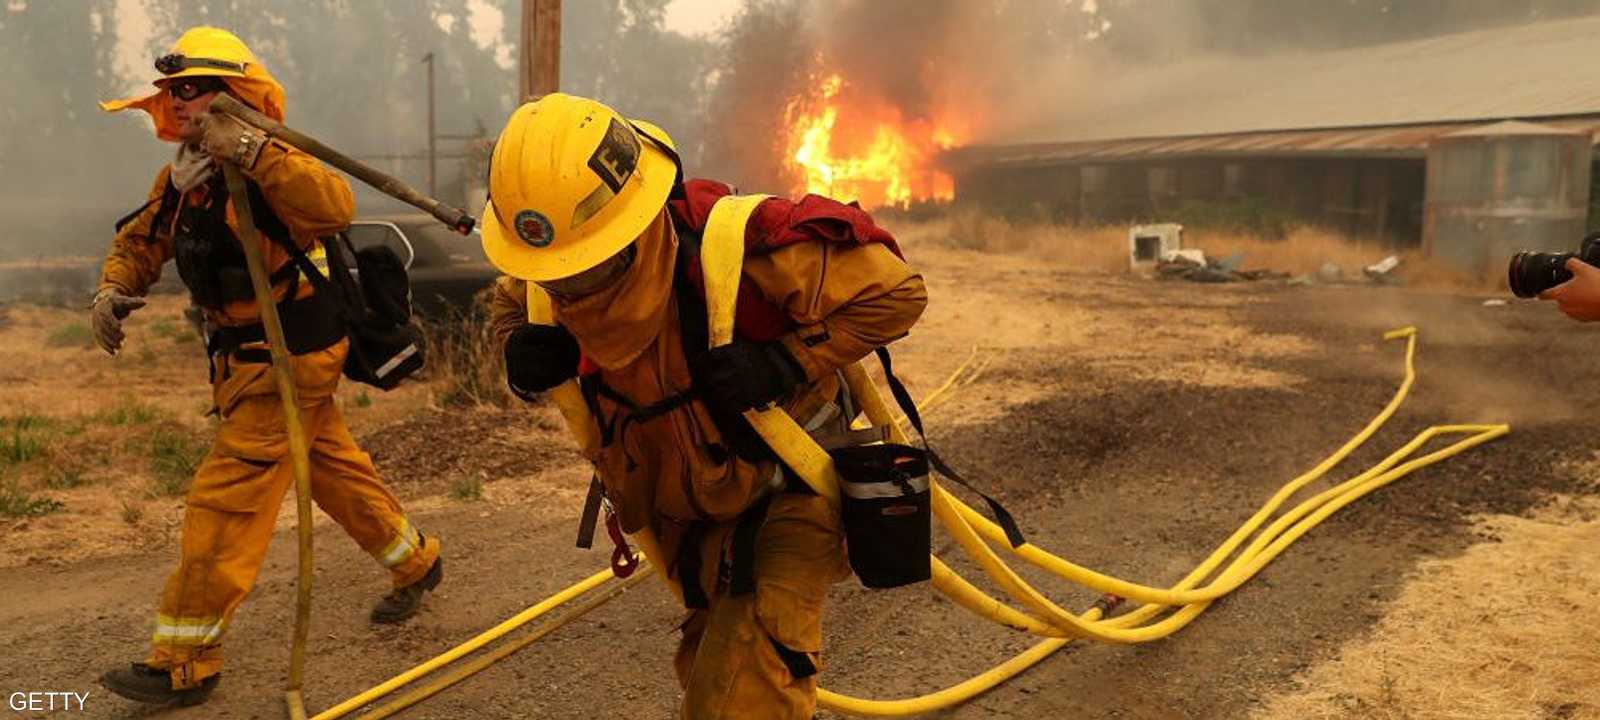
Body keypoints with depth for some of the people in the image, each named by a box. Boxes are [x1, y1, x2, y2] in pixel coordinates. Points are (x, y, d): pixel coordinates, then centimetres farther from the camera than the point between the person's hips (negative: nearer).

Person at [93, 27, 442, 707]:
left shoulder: (264, 168, -21)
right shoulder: (181, 175, 6)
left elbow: (334, 205, -41)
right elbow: (140, 239, 16)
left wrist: (249, 149, -48)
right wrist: (112, 291, -4)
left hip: (290, 361, -9)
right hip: (251, 359, 9)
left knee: (225, 502, -6)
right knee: (336, 471, 21)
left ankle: (184, 664, 4)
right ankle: (416, 562, 40)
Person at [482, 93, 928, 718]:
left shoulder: (739, 247, -34)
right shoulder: (550, 288, -17)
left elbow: (895, 290, -26)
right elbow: (508, 302, 9)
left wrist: (786, 363, -36)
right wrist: (522, 351, -15)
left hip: (785, 499, -6)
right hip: (684, 519, 7)